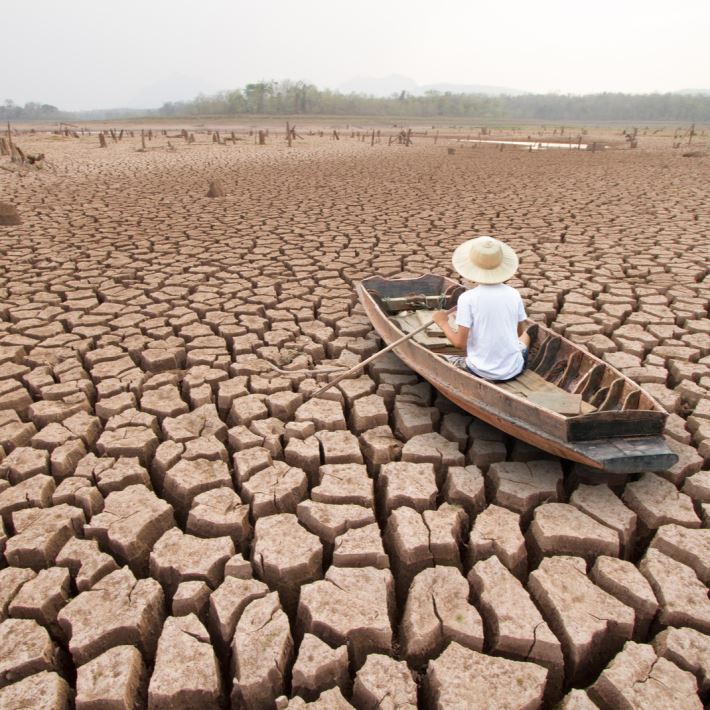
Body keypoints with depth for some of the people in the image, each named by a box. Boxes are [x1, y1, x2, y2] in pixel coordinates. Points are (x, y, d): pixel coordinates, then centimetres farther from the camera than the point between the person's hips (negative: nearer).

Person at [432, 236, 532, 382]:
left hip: (481, 372, -6)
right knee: (526, 335, 34)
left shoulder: (467, 298, -15)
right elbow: (520, 332, 9)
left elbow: (459, 343, -15)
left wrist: (442, 322, 1)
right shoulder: (513, 294, -4)